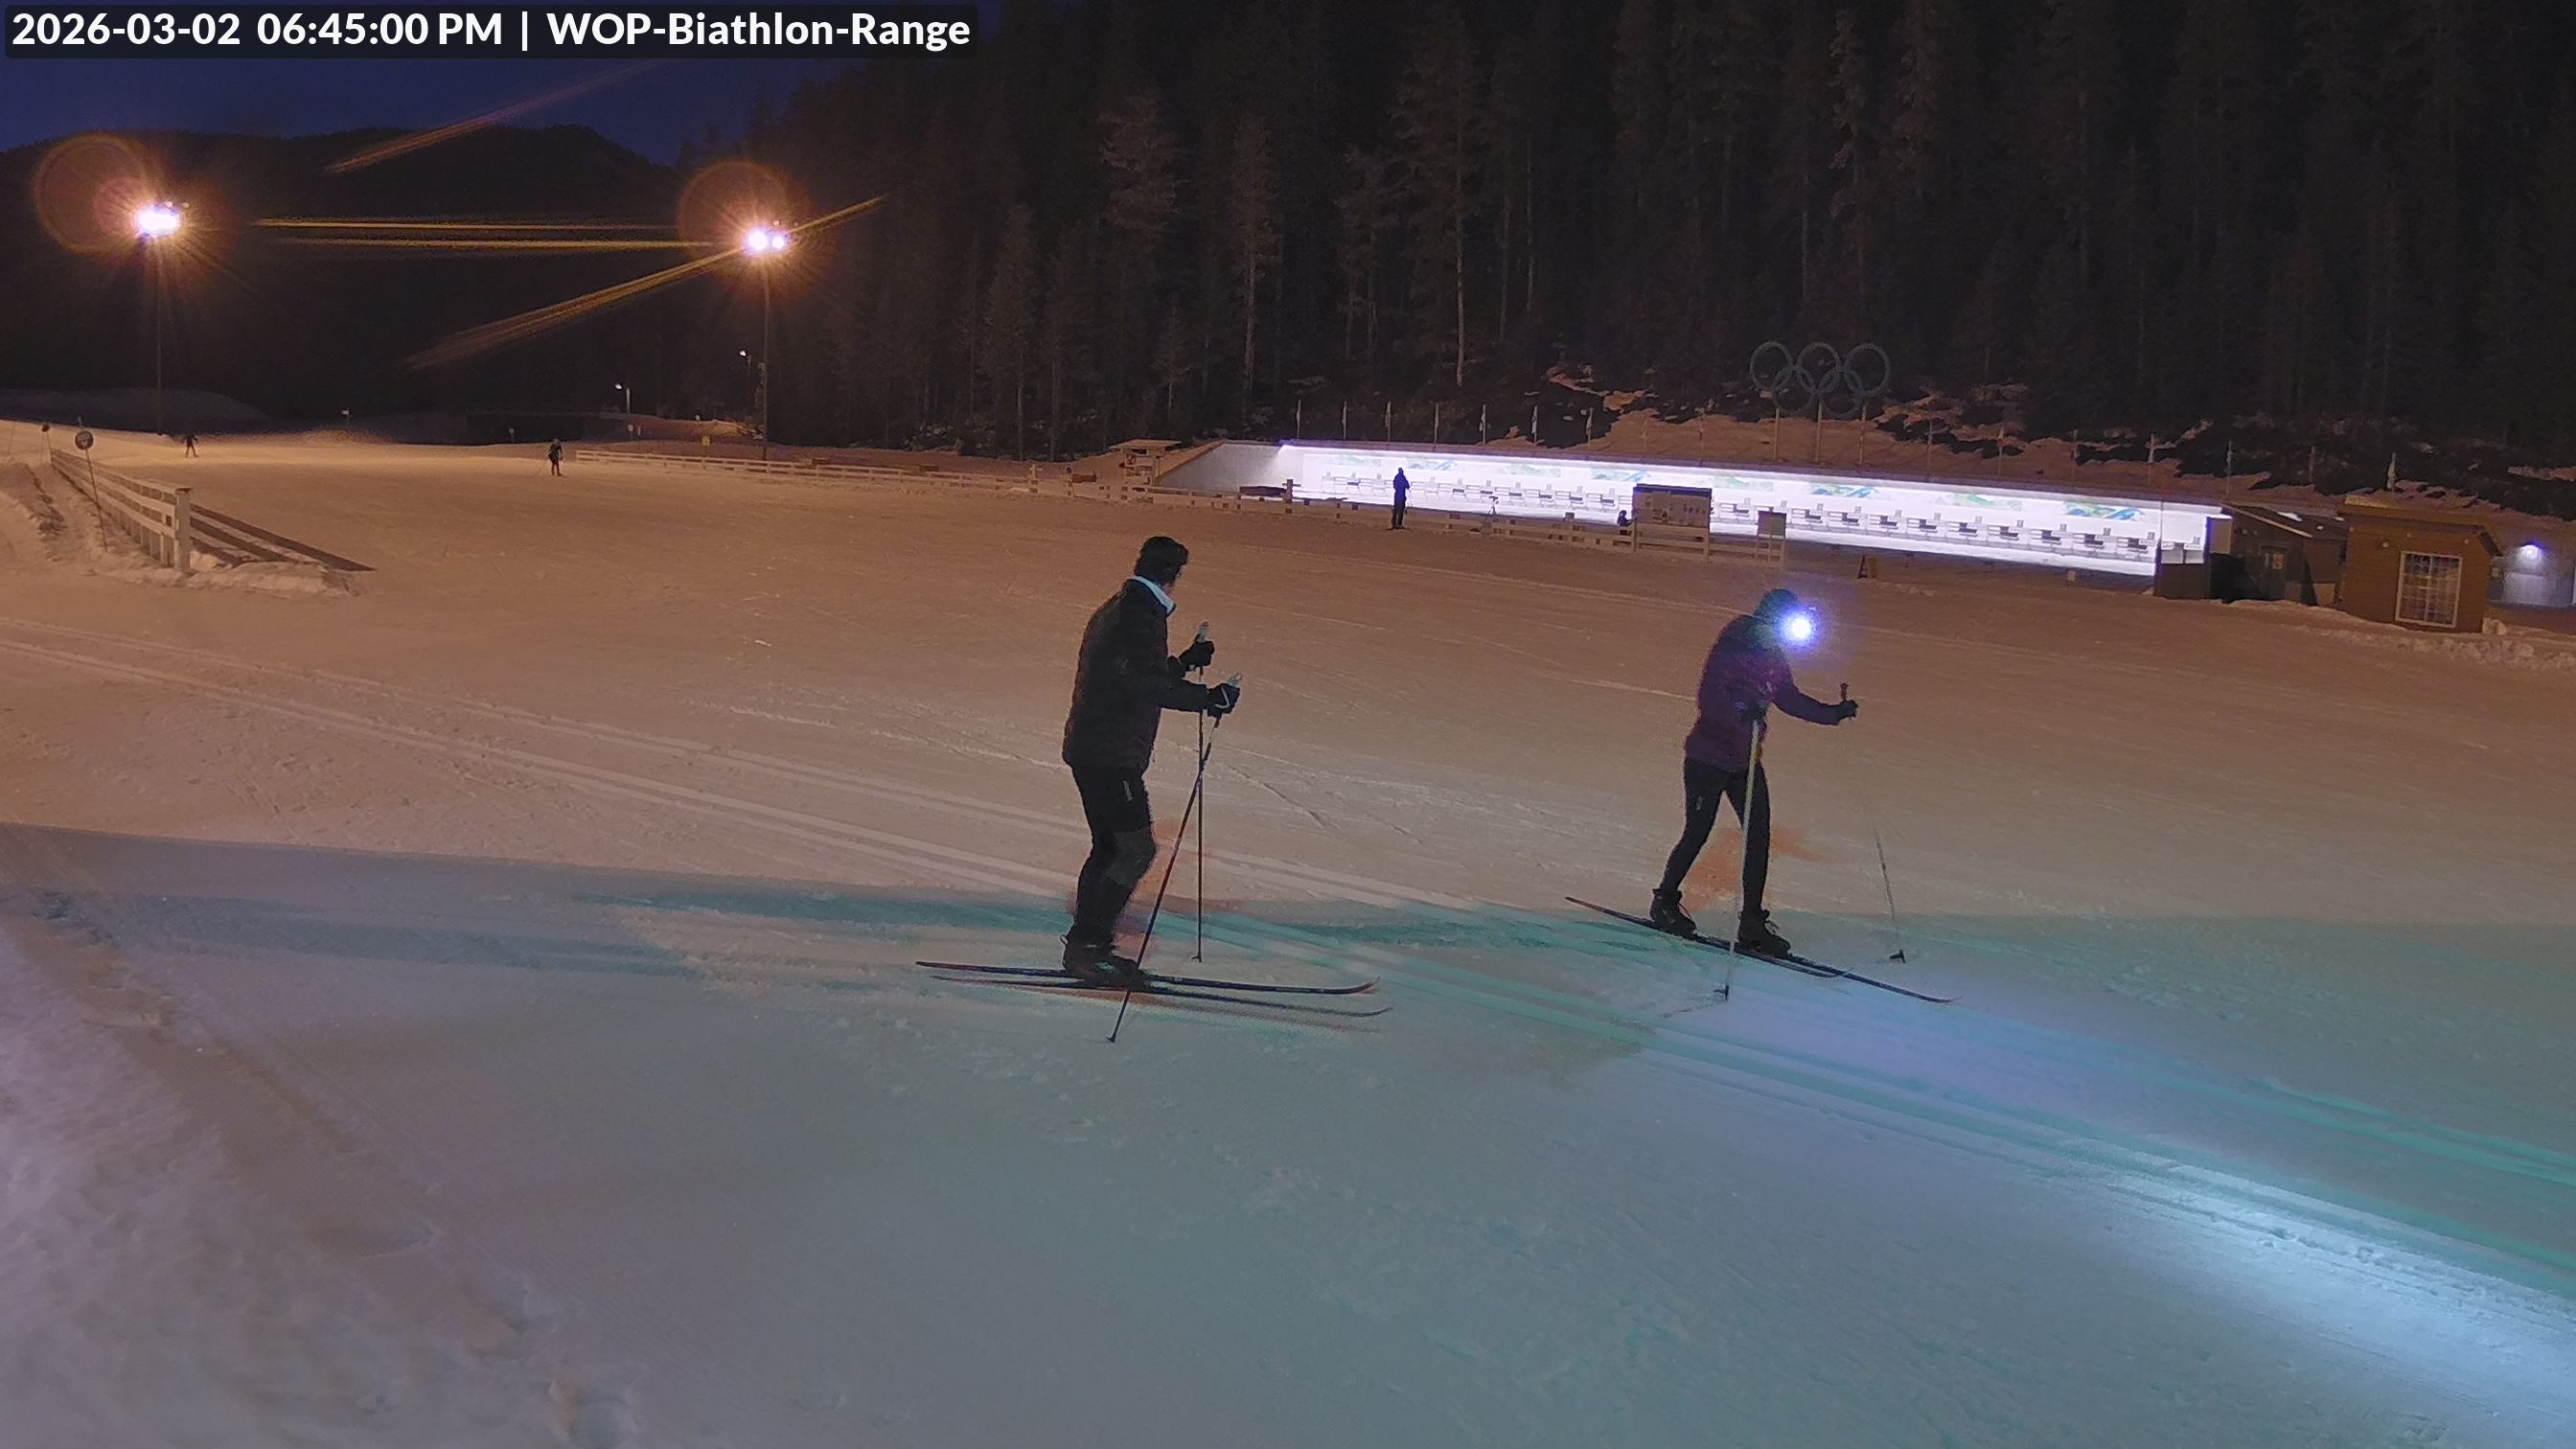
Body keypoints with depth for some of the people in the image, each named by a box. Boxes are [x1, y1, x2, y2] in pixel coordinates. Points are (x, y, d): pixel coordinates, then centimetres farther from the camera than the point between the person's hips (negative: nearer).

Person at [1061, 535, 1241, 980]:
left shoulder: (1115, 611, 18)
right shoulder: (1142, 615, -14)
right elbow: (1147, 683, -28)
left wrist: (1183, 662, 31)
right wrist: (1207, 698, -34)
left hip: (1090, 749, 11)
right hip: (1112, 755, -11)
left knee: (1109, 847, 15)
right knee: (1136, 849, -8)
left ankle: (1086, 945, 19)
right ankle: (1088, 943, -8)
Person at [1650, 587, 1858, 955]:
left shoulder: (1774, 657, 6)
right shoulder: (1729, 650, -19)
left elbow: (1790, 699, 18)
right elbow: (1708, 699, -29)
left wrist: (1834, 713, 8)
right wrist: (1744, 711, -47)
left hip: (1745, 762, 7)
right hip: (1707, 759, -7)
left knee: (1759, 838, 1)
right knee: (1697, 835, 1)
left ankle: (1752, 922, 9)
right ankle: (1664, 902, 23)